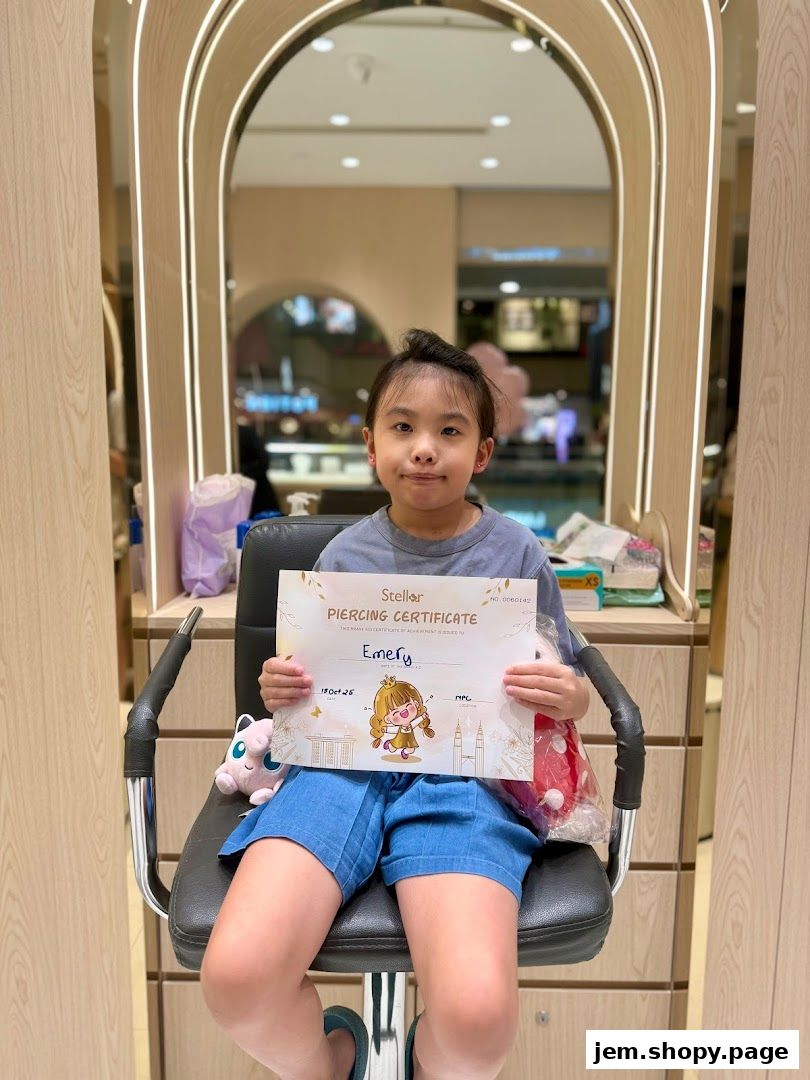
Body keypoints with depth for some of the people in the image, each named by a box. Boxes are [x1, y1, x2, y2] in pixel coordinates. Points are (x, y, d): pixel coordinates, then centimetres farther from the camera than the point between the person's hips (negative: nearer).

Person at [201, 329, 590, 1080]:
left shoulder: (515, 552, 7)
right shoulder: (343, 556, 10)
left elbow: (570, 690, 15)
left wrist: (567, 697, -9)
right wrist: (279, 694, -5)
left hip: (464, 771, -1)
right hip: (343, 761, 2)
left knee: (478, 1012, -27)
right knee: (235, 974, -24)